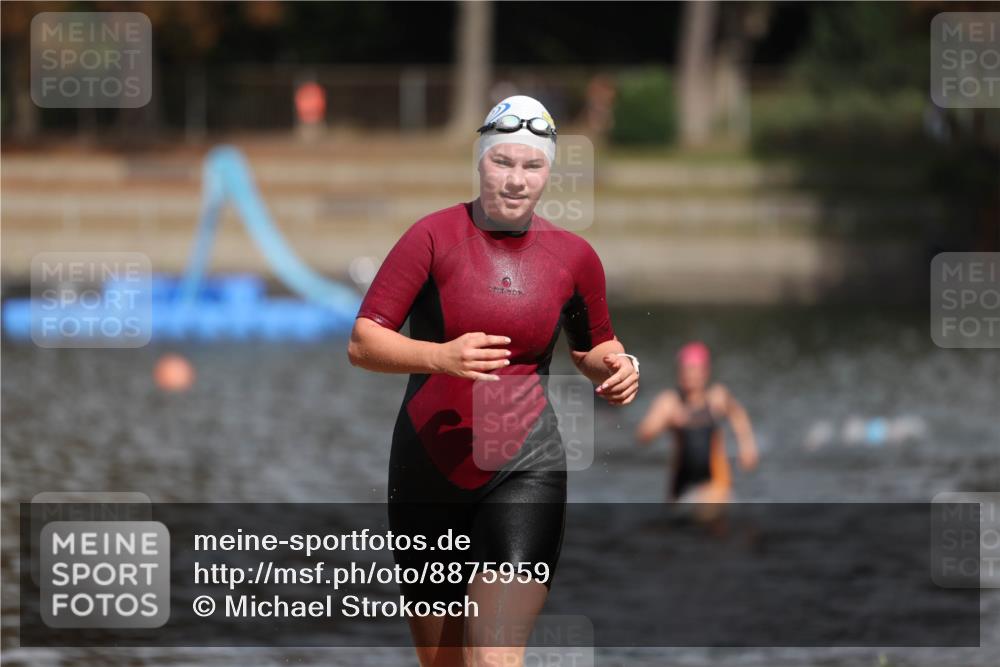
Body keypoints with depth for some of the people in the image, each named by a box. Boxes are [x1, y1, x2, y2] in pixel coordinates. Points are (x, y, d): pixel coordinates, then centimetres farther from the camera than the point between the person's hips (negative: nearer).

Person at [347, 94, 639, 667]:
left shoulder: (575, 257, 4)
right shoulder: (434, 237, -4)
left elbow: (594, 347, 22)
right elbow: (361, 343, -8)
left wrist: (615, 366, -2)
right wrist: (441, 356, -25)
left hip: (525, 470, 0)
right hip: (427, 470, 1)